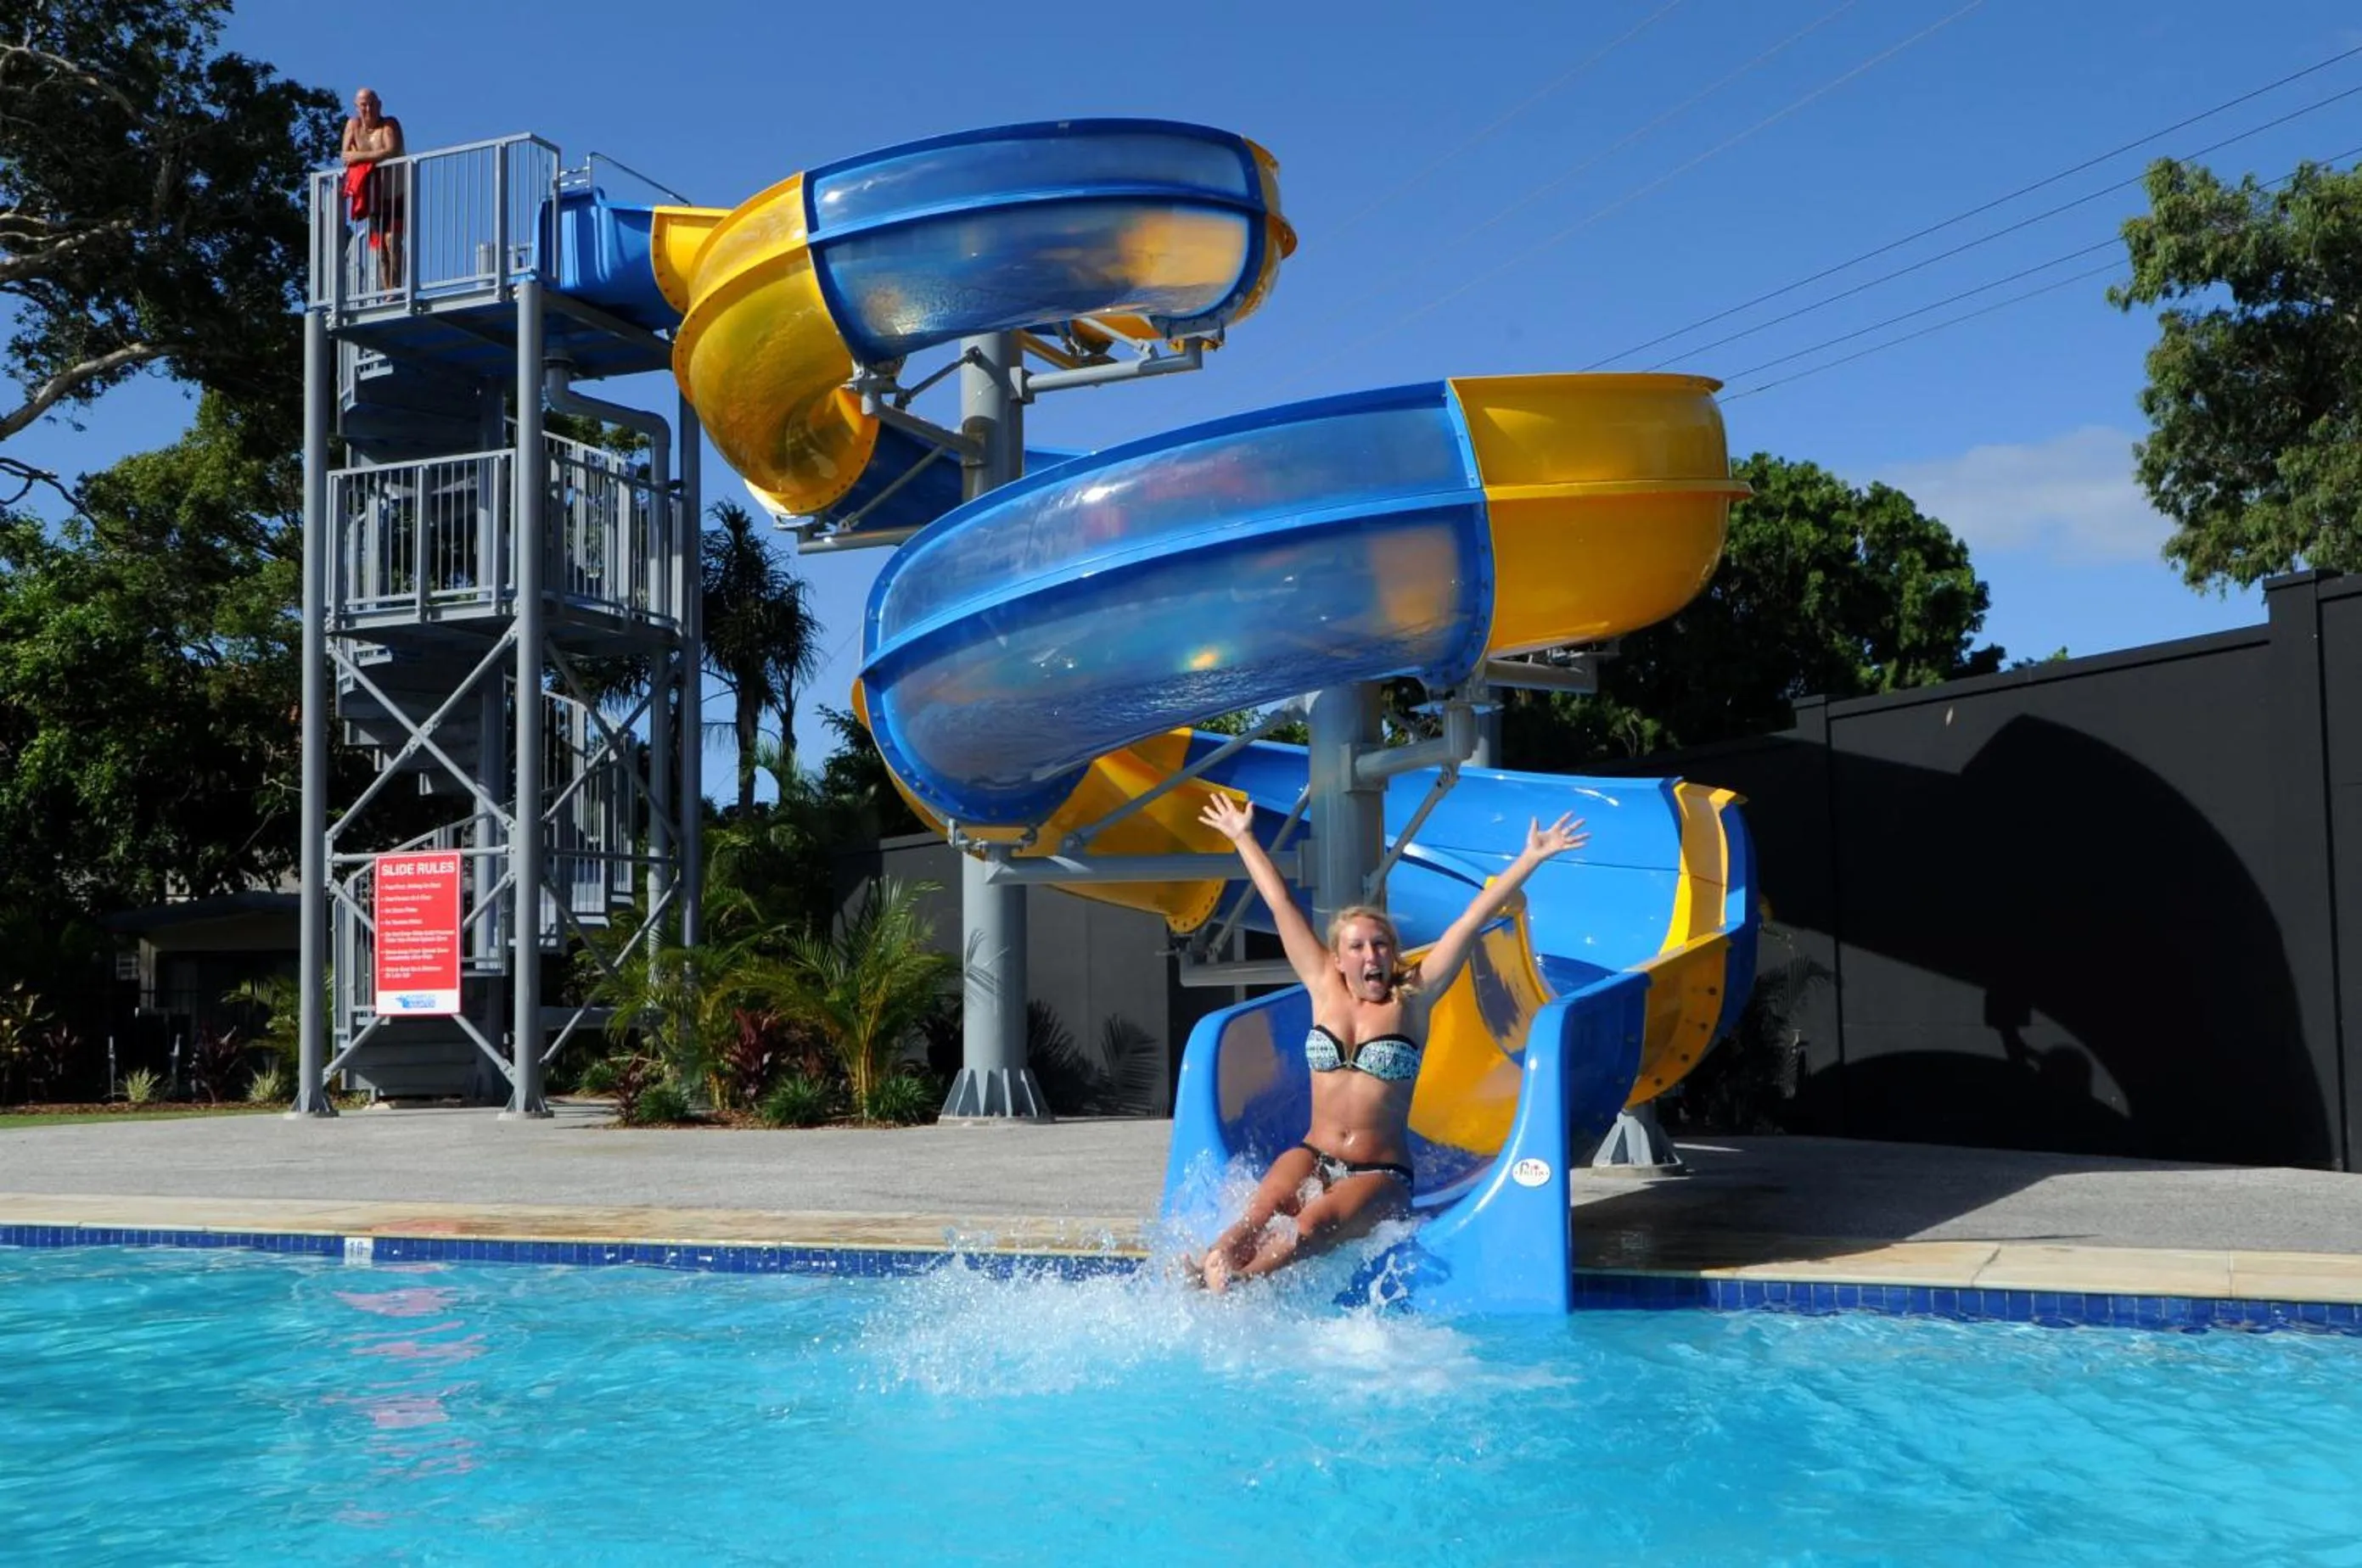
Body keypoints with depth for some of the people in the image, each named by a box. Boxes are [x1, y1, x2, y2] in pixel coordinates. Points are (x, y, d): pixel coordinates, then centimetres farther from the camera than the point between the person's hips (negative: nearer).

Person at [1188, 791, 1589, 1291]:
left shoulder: (1412, 998, 2)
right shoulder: (1325, 988, 8)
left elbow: (1474, 918, -3)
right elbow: (1281, 903, 15)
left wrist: (1531, 857, -5)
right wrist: (1244, 838, 25)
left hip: (1380, 1175, -3)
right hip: (1313, 1156, 3)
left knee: (1314, 1224, -33)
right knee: (1265, 1207, -30)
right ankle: (1208, 1270, -50)